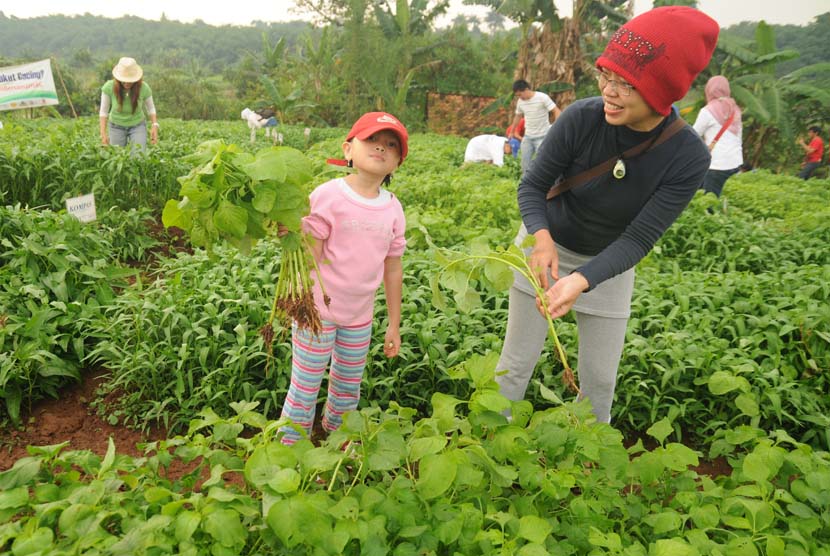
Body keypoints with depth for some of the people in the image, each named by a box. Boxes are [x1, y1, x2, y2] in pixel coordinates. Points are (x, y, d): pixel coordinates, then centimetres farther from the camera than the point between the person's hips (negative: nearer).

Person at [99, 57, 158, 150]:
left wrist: (155, 125, -20)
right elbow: (103, 111, -13)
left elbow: (150, 108, -6)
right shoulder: (109, 87, -24)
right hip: (116, 126, 0)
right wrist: (103, 133, -21)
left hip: (138, 126, 0)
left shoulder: (144, 88, -24)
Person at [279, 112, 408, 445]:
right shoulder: (328, 196, -14)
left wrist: (394, 325, 9)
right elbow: (309, 257, -14)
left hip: (360, 316, 5)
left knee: (348, 386, 20)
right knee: (305, 386, 7)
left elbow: (393, 269, 6)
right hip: (319, 311, -5)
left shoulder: (393, 208, 1)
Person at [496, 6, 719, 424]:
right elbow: (532, 186, -15)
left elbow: (637, 239, -24)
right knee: (517, 362, 4)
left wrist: (581, 281, -41)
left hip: (608, 264, 1)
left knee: (600, 377, 10)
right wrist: (542, 237, -35)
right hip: (545, 248, -1)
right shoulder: (581, 118, -25)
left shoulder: (688, 158, -23)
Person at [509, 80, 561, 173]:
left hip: (542, 137, -5)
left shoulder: (542, 97, -15)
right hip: (527, 137, 6)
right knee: (525, 164, 5)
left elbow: (557, 111, -15)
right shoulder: (521, 102, 1)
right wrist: (512, 132, 27)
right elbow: (518, 116, 19)